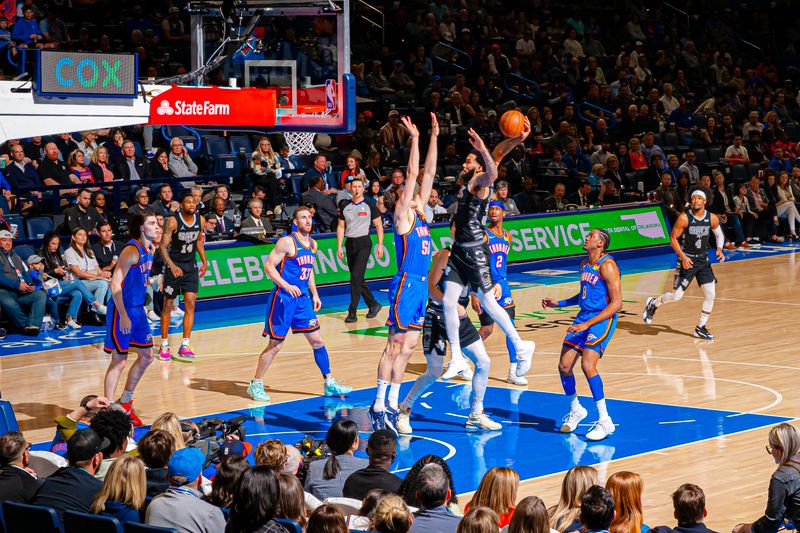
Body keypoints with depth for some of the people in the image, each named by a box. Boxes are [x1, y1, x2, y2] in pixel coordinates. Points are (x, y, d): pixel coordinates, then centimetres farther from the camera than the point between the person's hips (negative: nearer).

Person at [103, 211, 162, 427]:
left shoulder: (150, 249, 8)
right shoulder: (132, 251, -20)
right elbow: (115, 284, -24)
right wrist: (124, 316, -25)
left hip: (137, 309, 9)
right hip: (122, 310, -9)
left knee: (146, 356, 16)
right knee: (119, 361, -5)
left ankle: (125, 403, 29)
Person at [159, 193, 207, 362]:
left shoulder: (200, 220, -3)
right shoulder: (173, 221, -19)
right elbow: (163, 245, -23)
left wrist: (204, 261, 11)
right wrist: (171, 265, -36)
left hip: (191, 266, 4)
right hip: (174, 266, -4)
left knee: (190, 304, -6)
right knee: (168, 305, 5)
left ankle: (184, 346, -5)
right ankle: (164, 345, 17)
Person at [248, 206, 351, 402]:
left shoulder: (313, 244, 10)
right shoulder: (287, 242, -13)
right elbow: (269, 266, -16)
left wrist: (314, 294, 16)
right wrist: (286, 286, -26)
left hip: (303, 298, 7)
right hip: (284, 298, -7)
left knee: (317, 341, 6)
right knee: (275, 345, -1)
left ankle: (330, 384, 13)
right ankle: (256, 385, 12)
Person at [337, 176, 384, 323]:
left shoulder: (369, 205, -2)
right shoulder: (345, 206, 8)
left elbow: (378, 225, 3)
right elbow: (341, 227, 13)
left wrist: (380, 245, -3)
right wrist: (339, 247, 6)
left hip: (364, 243, -5)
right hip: (350, 243, 5)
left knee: (356, 277, -15)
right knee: (358, 279, 10)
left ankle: (352, 312, -13)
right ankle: (373, 305, 27)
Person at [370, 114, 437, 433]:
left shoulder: (419, 215, 15)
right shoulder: (402, 215, -4)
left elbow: (428, 173, 14)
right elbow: (412, 174, -11)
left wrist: (434, 136, 13)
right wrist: (415, 139, -11)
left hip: (420, 286, 8)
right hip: (406, 285, -8)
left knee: (407, 347, 8)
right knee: (396, 345, -7)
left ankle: (391, 406, 11)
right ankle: (379, 405, -5)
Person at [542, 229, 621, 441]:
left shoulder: (607, 266, -14)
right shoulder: (584, 264, 13)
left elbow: (617, 303, -19)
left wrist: (587, 324, -23)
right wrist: (559, 303, 21)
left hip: (602, 320, -8)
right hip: (584, 318, 8)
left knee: (588, 365, -24)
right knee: (564, 366, 5)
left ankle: (605, 421, -16)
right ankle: (575, 410, 30)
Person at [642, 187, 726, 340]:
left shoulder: (712, 218, -5)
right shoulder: (684, 218, -15)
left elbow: (719, 235, 12)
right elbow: (673, 238, -9)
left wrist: (719, 249, -7)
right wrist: (683, 256, -19)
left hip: (703, 260, 4)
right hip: (687, 260, -4)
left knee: (710, 294, -2)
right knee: (677, 295, -7)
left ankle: (701, 328, 12)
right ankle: (653, 304, 22)